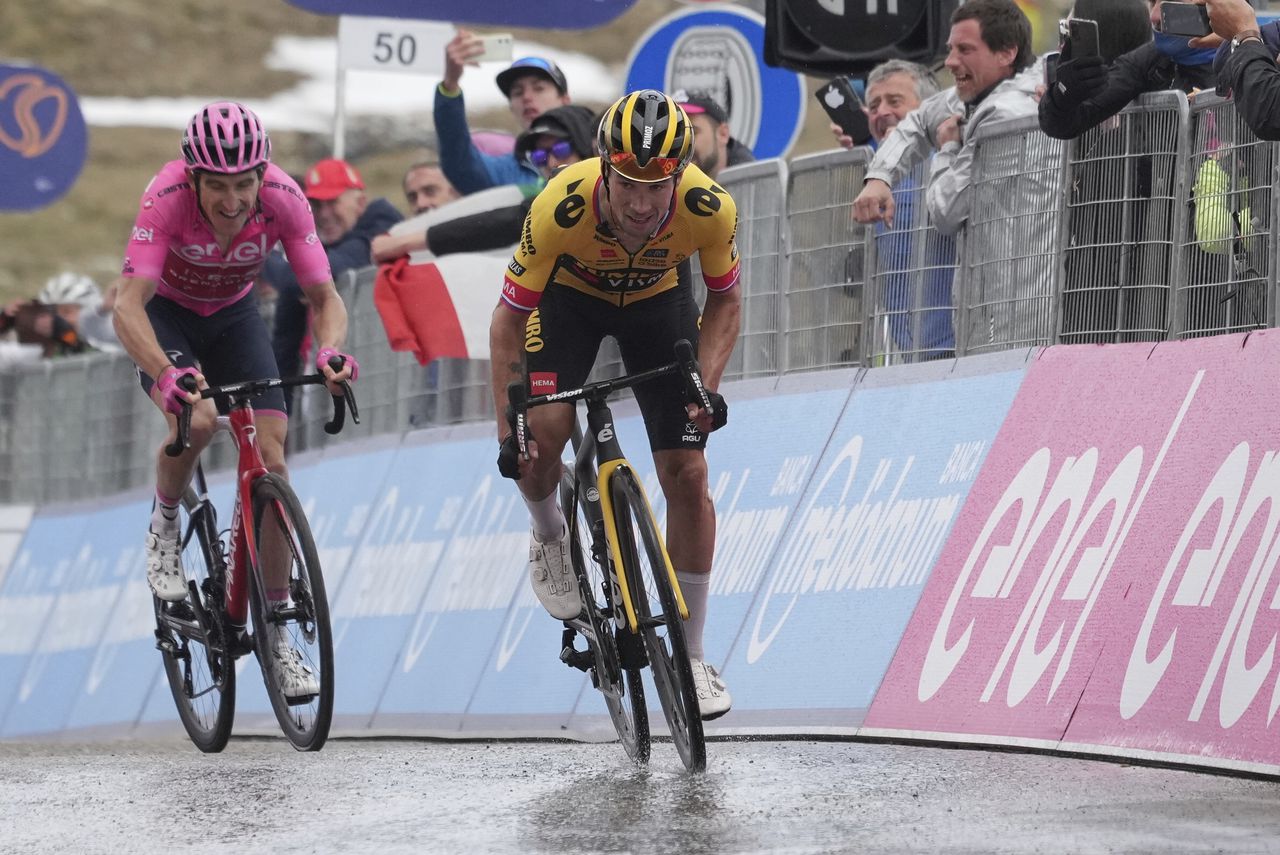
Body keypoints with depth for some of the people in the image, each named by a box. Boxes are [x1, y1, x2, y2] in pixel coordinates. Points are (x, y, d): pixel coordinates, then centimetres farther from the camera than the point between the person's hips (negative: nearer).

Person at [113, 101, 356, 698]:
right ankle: (164, 527, -1)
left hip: (233, 314, 3)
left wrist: (331, 351, -45)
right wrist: (164, 374, -58)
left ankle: (275, 631, -1)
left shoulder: (282, 197, -28)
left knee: (271, 458, -12)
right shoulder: (168, 196, -35)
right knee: (196, 419, -33)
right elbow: (128, 305, -40)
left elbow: (324, 296, -22)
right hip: (166, 313, -3)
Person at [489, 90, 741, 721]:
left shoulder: (710, 210, -34)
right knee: (543, 429, -26)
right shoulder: (561, 207, -39)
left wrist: (707, 387, -28)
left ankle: (690, 656, 7)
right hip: (571, 296, -1)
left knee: (686, 474, -6)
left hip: (658, 299, 1)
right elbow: (507, 320, -27)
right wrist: (508, 431, -32)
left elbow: (724, 302, -13)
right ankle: (549, 533, 9)